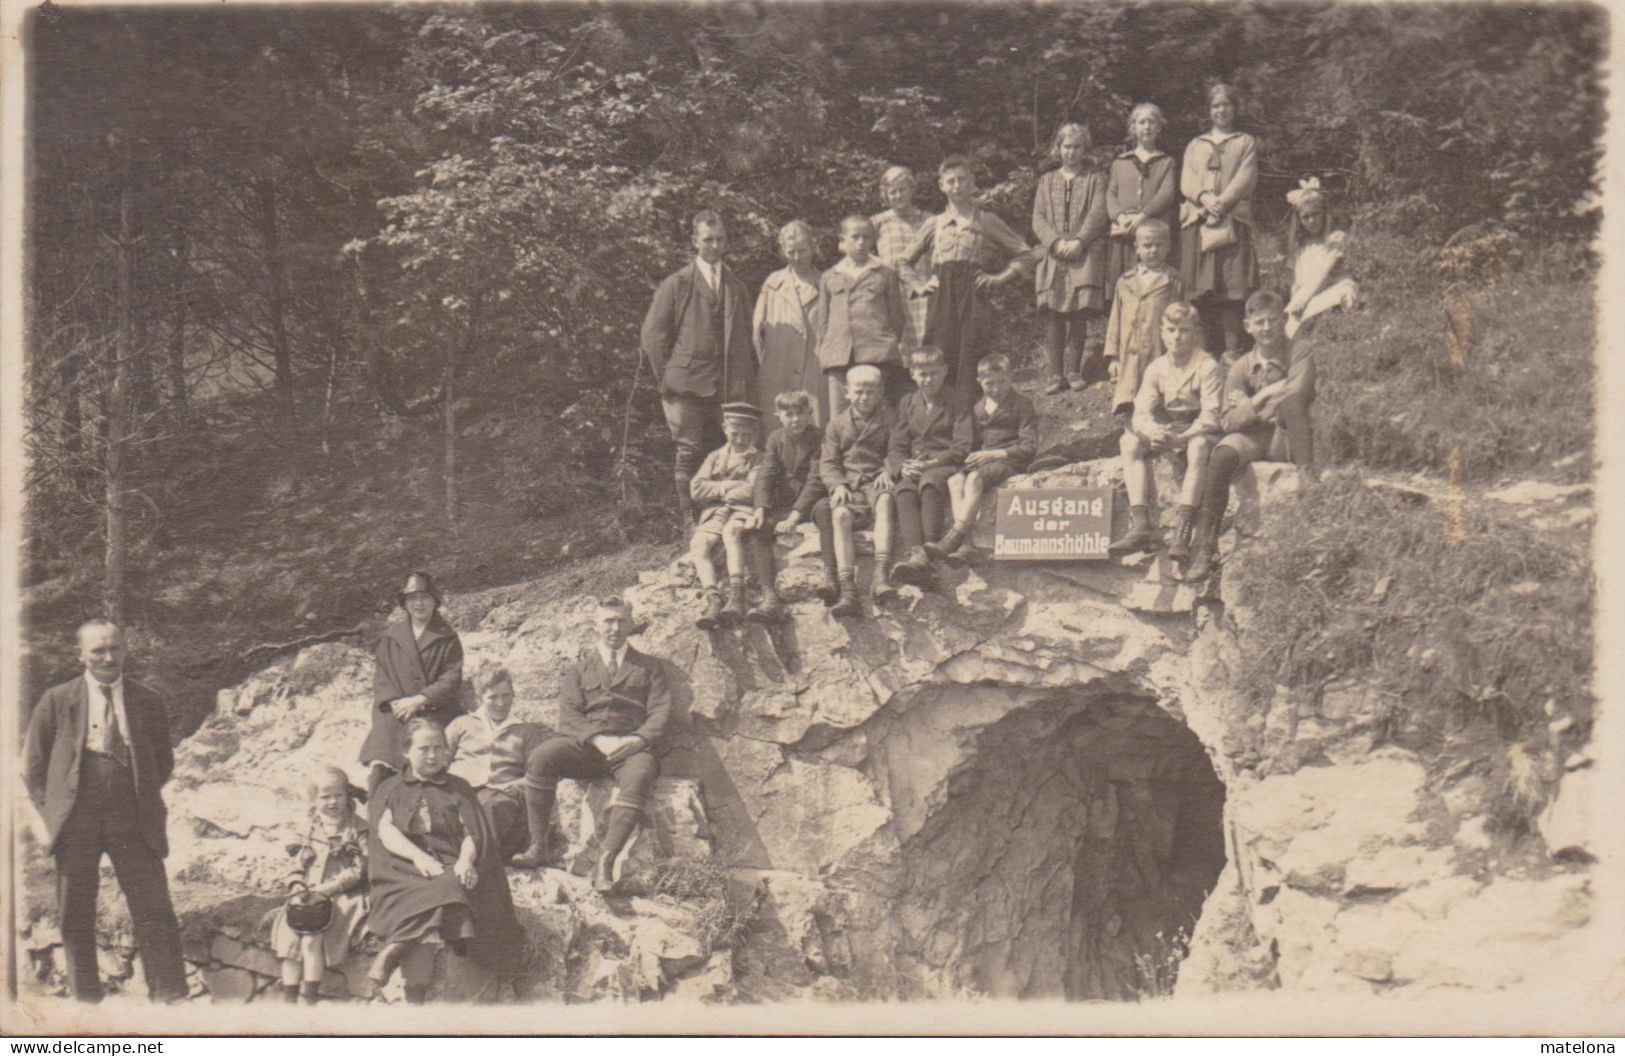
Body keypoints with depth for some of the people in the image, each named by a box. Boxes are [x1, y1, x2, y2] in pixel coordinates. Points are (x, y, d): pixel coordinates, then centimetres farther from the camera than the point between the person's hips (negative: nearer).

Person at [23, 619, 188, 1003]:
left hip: (133, 823, 0)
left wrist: (143, 799, 6)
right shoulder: (57, 701, 4)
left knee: (155, 914, -5)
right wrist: (48, 816, 0)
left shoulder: (147, 702, 7)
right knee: (75, 920, 5)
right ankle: (85, 1001, 16)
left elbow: (164, 760, 18)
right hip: (75, 823, 0)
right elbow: (33, 765, 8)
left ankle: (171, 1001, -1)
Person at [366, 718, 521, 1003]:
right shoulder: (390, 789, 22)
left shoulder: (458, 788, 24)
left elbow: (472, 833, 11)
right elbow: (385, 830, 3)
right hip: (403, 870, -1)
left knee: (449, 890, -37)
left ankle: (394, 949, -39)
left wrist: (465, 860, -14)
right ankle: (416, 997, -44)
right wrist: (418, 856, -16)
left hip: (451, 867, 1)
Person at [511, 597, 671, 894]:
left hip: (631, 745, -2)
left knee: (639, 774, -37)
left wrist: (637, 740, -13)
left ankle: (606, 861, -45)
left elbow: (660, 713, 7)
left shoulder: (649, 667, 20)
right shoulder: (579, 669, 21)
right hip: (585, 744, 2)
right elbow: (569, 716, 7)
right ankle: (538, 847, -28)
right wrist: (599, 740, -13)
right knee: (540, 758, -28)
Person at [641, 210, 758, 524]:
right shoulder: (675, 285, 4)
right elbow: (653, 334, 2)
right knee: (689, 451, -5)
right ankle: (689, 519, -3)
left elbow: (746, 337, 20)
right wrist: (666, 378, -3)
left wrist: (747, 378, 10)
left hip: (728, 386, 3)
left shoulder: (736, 286, 16)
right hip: (688, 381, -3)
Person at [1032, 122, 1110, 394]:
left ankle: (1074, 369, 1)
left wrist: (1078, 241, -15)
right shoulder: (1047, 180, 18)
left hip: (1086, 256, -2)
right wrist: (1056, 243, -9)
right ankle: (1056, 373, -4)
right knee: (1053, 314, -6)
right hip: (1053, 256, 2)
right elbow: (1038, 218, 8)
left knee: (1080, 312, -8)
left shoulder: (1096, 178, 11)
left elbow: (1098, 214, -1)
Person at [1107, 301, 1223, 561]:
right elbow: (1142, 413, -3)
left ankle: (1184, 528, -46)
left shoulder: (1207, 366, -9)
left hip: (1198, 431, -5)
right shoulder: (1156, 368, 6)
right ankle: (1140, 524, -33)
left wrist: (1182, 438, -33)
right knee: (1129, 441, -22)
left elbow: (1210, 416, -18)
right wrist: (1153, 431, -28)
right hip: (1165, 431, 5)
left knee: (1199, 446, -40)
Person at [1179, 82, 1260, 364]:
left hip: (1232, 222, -2)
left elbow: (1245, 178, 1)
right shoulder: (1195, 146, 23)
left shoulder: (1246, 143, 16)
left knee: (1231, 289, -10)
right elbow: (1186, 181, 8)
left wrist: (1222, 202, -14)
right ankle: (1204, 351, -2)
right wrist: (1205, 198, -13)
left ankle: (1232, 350, -11)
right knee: (1199, 290, -4)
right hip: (1197, 222, 2)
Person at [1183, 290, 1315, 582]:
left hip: (1286, 440, -2)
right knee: (1221, 457, -31)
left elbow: (1298, 394, -17)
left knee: (1291, 404, -33)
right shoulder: (1241, 368, 7)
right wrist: (1266, 396, -16)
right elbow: (1227, 421, -2)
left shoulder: (1300, 353, 2)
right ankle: (1204, 545, -31)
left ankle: (1309, 479, -31)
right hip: (1250, 438, 2)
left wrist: (1253, 403, -9)